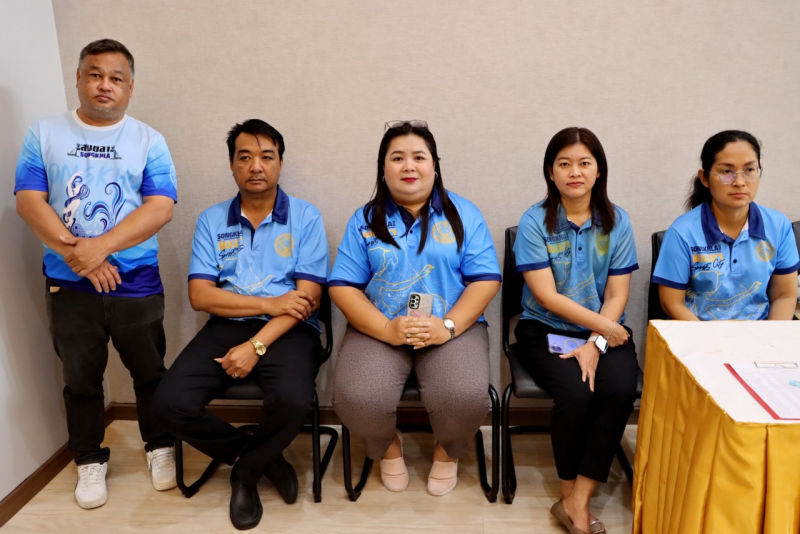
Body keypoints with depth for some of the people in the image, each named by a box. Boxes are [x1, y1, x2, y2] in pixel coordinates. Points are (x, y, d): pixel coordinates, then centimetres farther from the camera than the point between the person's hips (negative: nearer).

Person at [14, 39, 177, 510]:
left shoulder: (149, 141, 1)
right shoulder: (44, 134, 5)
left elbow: (161, 208, -10)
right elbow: (29, 200, -4)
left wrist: (99, 247, -20)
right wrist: (75, 253, -17)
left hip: (137, 284, -1)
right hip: (68, 285, 1)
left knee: (150, 372, 11)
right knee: (81, 379, 13)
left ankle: (161, 447, 32)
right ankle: (90, 461, 31)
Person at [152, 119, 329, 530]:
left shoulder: (305, 217, 2)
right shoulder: (211, 220, 9)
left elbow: (307, 297, -6)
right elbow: (200, 295, -1)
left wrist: (256, 345, -16)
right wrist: (269, 303, -12)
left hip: (288, 331, -2)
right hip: (226, 327, 3)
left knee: (292, 402, -31)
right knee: (170, 403, -19)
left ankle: (245, 471, 4)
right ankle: (265, 457, 4)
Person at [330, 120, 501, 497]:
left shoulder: (463, 214, 7)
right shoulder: (364, 220, 8)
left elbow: (486, 279, 0)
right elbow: (343, 286, 0)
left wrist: (448, 326, -16)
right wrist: (386, 328, -16)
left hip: (453, 328, 0)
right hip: (378, 330, 1)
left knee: (466, 398, -28)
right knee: (356, 399, -27)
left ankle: (447, 451, 11)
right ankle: (388, 446, 12)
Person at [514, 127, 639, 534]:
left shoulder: (617, 222, 3)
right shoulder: (534, 222, -5)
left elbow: (617, 295, -1)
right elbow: (547, 295, -10)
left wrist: (596, 344, -15)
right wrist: (601, 324, -13)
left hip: (605, 330, 3)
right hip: (546, 330, -2)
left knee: (620, 389, -26)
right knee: (576, 394, -27)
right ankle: (572, 496, -1)